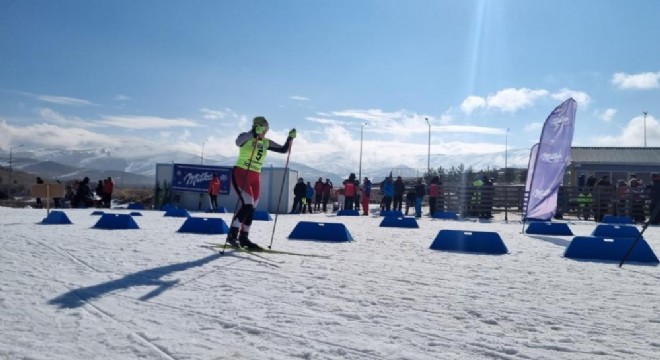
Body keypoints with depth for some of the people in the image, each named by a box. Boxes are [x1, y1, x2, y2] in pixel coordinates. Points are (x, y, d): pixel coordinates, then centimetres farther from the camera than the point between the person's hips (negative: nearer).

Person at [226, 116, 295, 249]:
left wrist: (290, 138, -3)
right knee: (247, 205, -19)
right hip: (240, 174, -7)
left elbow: (284, 150, 12)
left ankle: (243, 238, 18)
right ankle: (232, 235, -12)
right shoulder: (246, 137, -7)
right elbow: (238, 141, -31)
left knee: (251, 208, 7)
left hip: (255, 177, 7)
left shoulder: (266, 143, 10)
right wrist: (254, 133, -40)